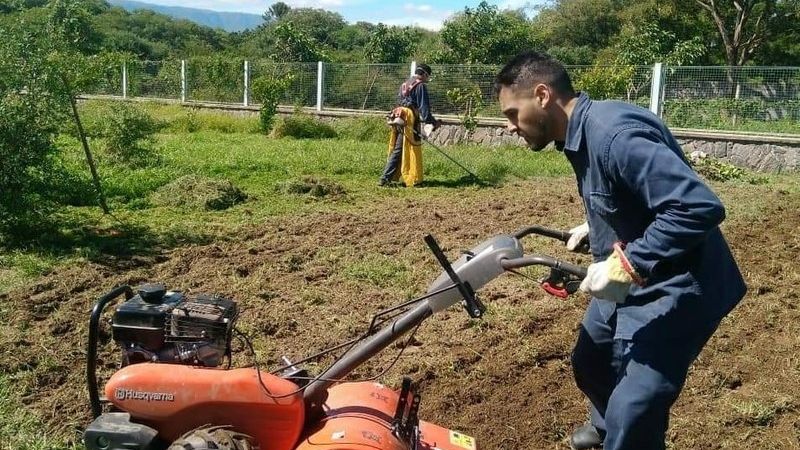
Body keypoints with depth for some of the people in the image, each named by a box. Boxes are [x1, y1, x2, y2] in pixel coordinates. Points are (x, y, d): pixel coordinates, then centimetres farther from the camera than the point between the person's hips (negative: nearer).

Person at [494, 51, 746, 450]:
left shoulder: (614, 133, -29)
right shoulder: (581, 134, 2)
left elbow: (699, 207, -36)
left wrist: (625, 266, -33)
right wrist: (595, 228, 10)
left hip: (671, 289, -10)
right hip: (628, 281, 10)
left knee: (632, 417, -11)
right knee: (589, 362, 27)